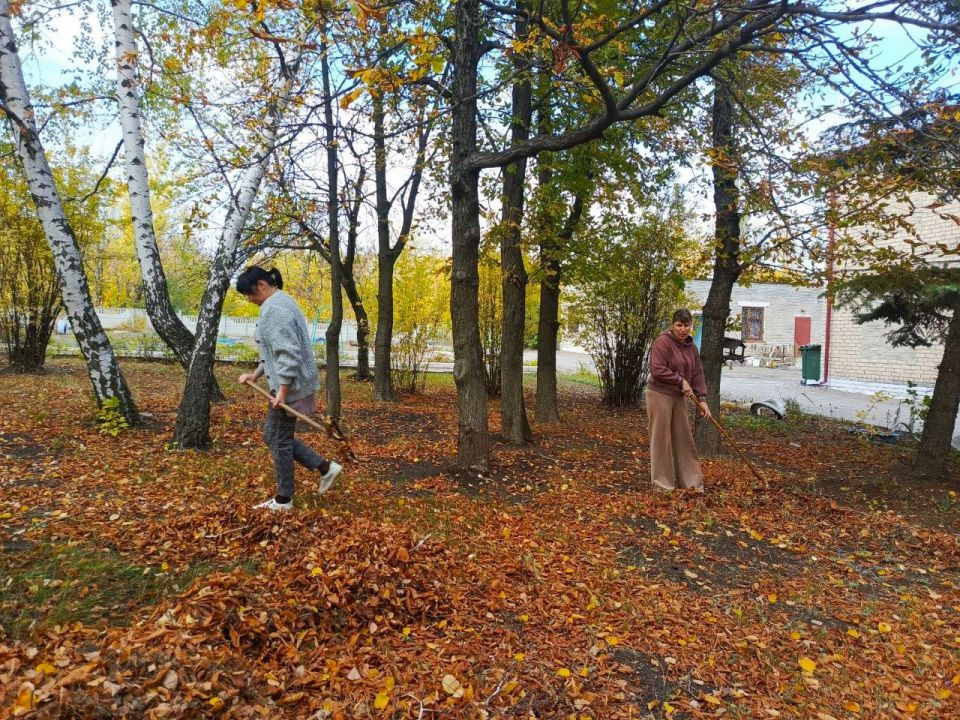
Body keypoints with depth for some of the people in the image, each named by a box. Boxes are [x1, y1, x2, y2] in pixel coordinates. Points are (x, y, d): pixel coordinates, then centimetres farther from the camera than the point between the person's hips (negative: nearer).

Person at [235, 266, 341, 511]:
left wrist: (282, 390, -24)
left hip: (290, 386, -10)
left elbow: (289, 353, -25)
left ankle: (284, 499, 17)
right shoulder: (279, 303, 16)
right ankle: (325, 467, 18)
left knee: (279, 440, 2)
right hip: (291, 384, 10)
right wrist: (255, 375, 19)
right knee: (272, 435, 16)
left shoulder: (275, 308, -18)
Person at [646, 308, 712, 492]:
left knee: (683, 438, 12)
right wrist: (681, 381, -16)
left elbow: (697, 373, 10)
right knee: (662, 438, -2)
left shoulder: (691, 347, 10)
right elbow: (657, 370, -23)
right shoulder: (662, 343, -14)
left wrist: (701, 399, 2)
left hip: (679, 398, 8)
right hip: (660, 396, -7)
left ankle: (690, 480, 21)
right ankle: (663, 483, 8)